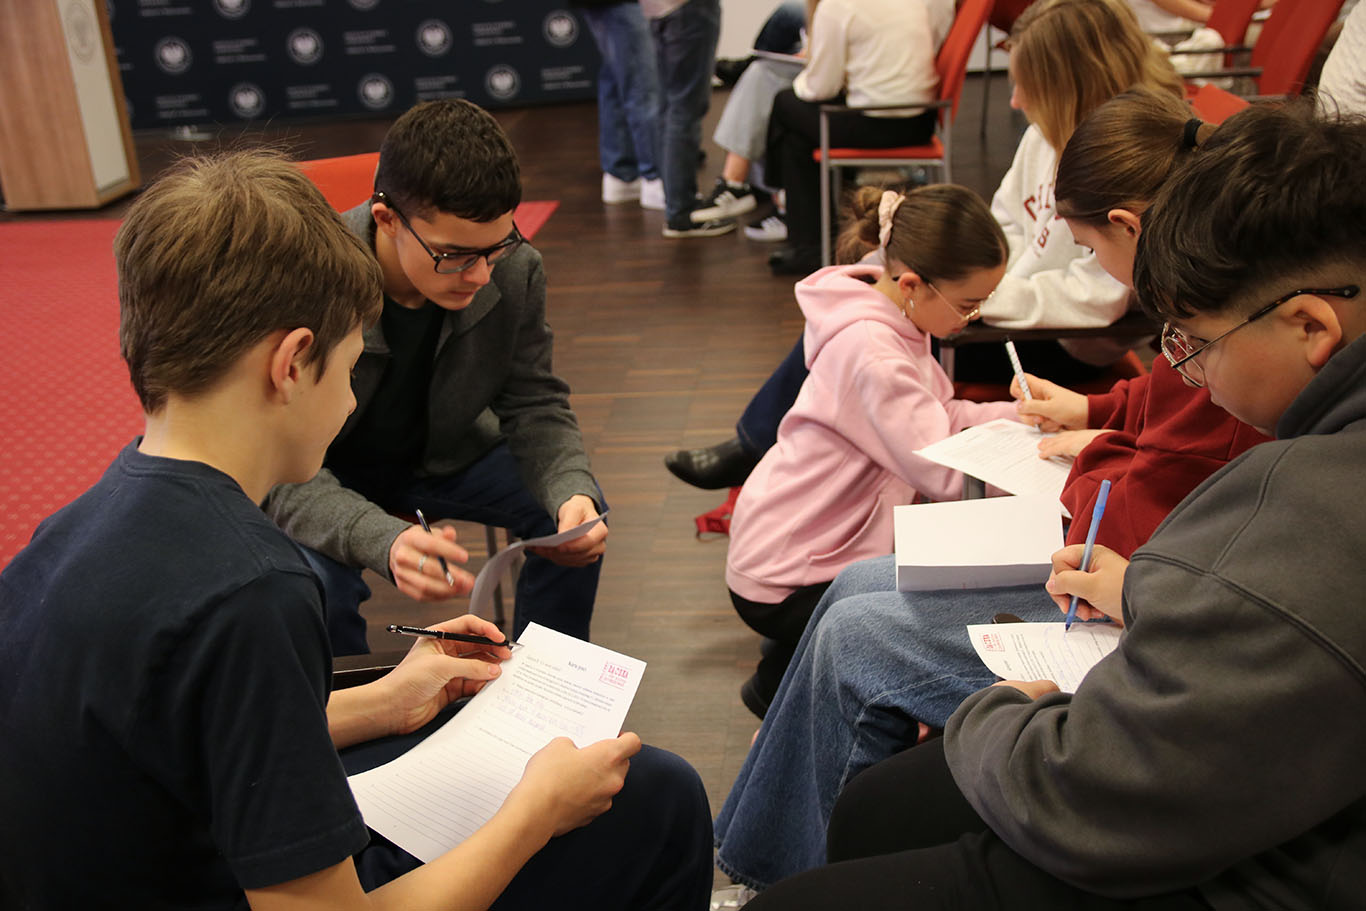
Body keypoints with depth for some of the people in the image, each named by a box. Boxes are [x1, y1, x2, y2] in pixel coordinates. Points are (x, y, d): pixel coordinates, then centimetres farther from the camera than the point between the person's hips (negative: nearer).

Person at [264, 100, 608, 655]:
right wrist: (385, 541, -53)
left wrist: (573, 493, -33)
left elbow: (533, 405, -9)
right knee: (318, 579, -32)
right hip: (332, 472, -3)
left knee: (578, 520, -15)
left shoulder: (515, 271, -21)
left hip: (443, 450, 4)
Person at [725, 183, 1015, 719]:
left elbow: (939, 418, 5)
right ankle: (785, 690, 11)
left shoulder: (898, 318, 1)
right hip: (781, 581, -10)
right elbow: (946, 473, -29)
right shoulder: (869, 352, -29)